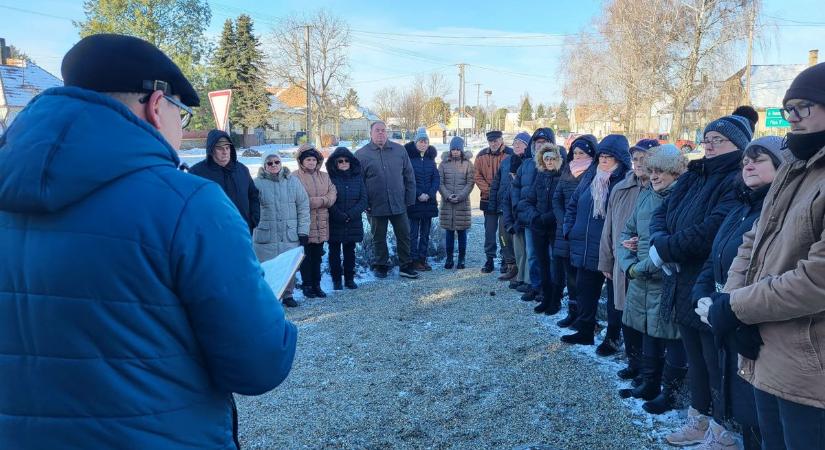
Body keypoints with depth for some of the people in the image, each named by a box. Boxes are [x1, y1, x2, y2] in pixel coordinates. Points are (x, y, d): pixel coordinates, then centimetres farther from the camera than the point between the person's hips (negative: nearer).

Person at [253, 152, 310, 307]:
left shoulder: (293, 181, 5)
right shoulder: (257, 183, -1)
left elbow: (303, 207, 6)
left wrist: (303, 230, 1)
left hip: (290, 234, 2)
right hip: (265, 235, -2)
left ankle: (288, 295, 24)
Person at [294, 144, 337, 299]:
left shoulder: (325, 176, 13)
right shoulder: (295, 177, -6)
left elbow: (333, 194, 5)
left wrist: (320, 201, -13)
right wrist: (321, 201, -14)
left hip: (321, 224, 5)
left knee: (317, 256, 12)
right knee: (306, 256, 2)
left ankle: (316, 285, 21)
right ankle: (307, 286, 12)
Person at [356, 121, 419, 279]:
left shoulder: (399, 150, 4)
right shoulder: (361, 154, -2)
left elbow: (409, 176, 7)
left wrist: (410, 199, 2)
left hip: (399, 205, 2)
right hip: (376, 206, -2)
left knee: (404, 236, 8)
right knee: (379, 238, 11)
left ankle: (406, 266, 21)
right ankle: (381, 266, 25)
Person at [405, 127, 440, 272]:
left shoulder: (431, 158, 11)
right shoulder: (409, 157, -4)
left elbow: (436, 179, 6)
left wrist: (429, 194, -9)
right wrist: (418, 195, -15)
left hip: (429, 201, 5)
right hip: (413, 201, -5)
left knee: (425, 232, 9)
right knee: (413, 232, -2)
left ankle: (423, 259, 16)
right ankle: (414, 260, 5)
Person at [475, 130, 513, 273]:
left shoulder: (510, 154, -7)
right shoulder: (482, 155, 4)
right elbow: (477, 176, 4)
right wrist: (488, 190, -8)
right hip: (488, 199, 3)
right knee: (489, 231, 9)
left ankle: (505, 261, 14)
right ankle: (489, 259, 18)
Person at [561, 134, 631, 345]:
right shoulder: (591, 176, 10)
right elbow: (573, 204, 18)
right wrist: (570, 229, 9)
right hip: (585, 248, 6)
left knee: (614, 294, 7)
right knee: (585, 290, 13)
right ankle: (585, 331, 25)